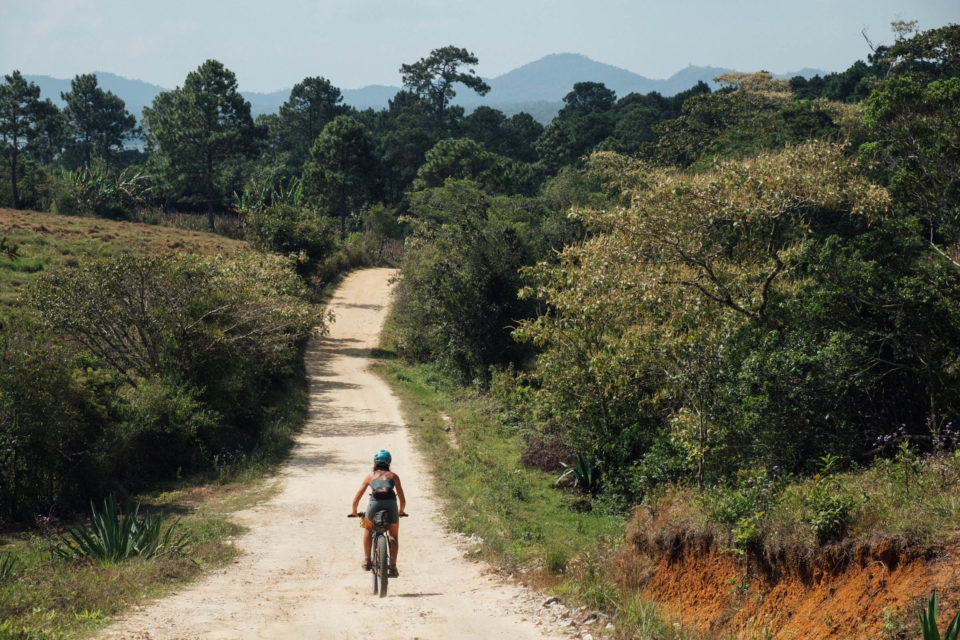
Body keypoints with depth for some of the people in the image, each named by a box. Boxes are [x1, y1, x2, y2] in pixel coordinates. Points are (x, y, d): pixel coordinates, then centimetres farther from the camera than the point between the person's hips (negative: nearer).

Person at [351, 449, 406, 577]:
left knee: (368, 528, 32)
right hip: (391, 504, 0)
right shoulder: (393, 476, 25)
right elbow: (403, 501, 24)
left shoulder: (370, 475, 25)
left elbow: (356, 500, 23)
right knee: (393, 536, 22)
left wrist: (354, 512, 42)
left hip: (374, 504, 0)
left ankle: (367, 560, 23)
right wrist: (400, 512, 44)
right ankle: (393, 565, 4)